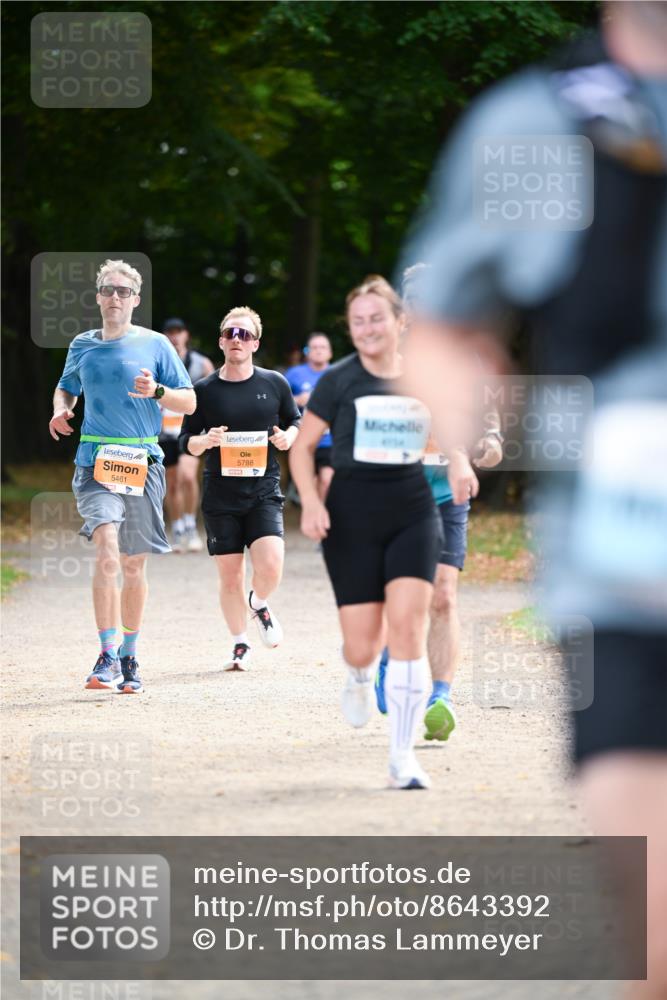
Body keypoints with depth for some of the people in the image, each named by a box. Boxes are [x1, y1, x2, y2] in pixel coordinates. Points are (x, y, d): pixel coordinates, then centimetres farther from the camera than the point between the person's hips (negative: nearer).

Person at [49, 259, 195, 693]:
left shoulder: (155, 344, 4)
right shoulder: (83, 346, 9)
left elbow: (189, 402, 5)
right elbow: (66, 389, 27)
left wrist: (157, 392, -14)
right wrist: (61, 410, 5)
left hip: (143, 463, 0)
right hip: (96, 462, 0)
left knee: (134, 564, 7)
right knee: (107, 548, -20)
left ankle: (129, 659, 23)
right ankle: (108, 657, -22)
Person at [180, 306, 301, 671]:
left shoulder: (275, 384, 5)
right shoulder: (205, 390, 3)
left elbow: (296, 422, 16)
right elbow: (186, 441, 9)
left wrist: (288, 438, -6)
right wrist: (204, 442, -13)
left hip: (264, 493, 0)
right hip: (220, 498, 1)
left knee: (270, 566, -18)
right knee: (230, 579, 3)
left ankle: (259, 604, 16)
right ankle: (240, 644, 22)